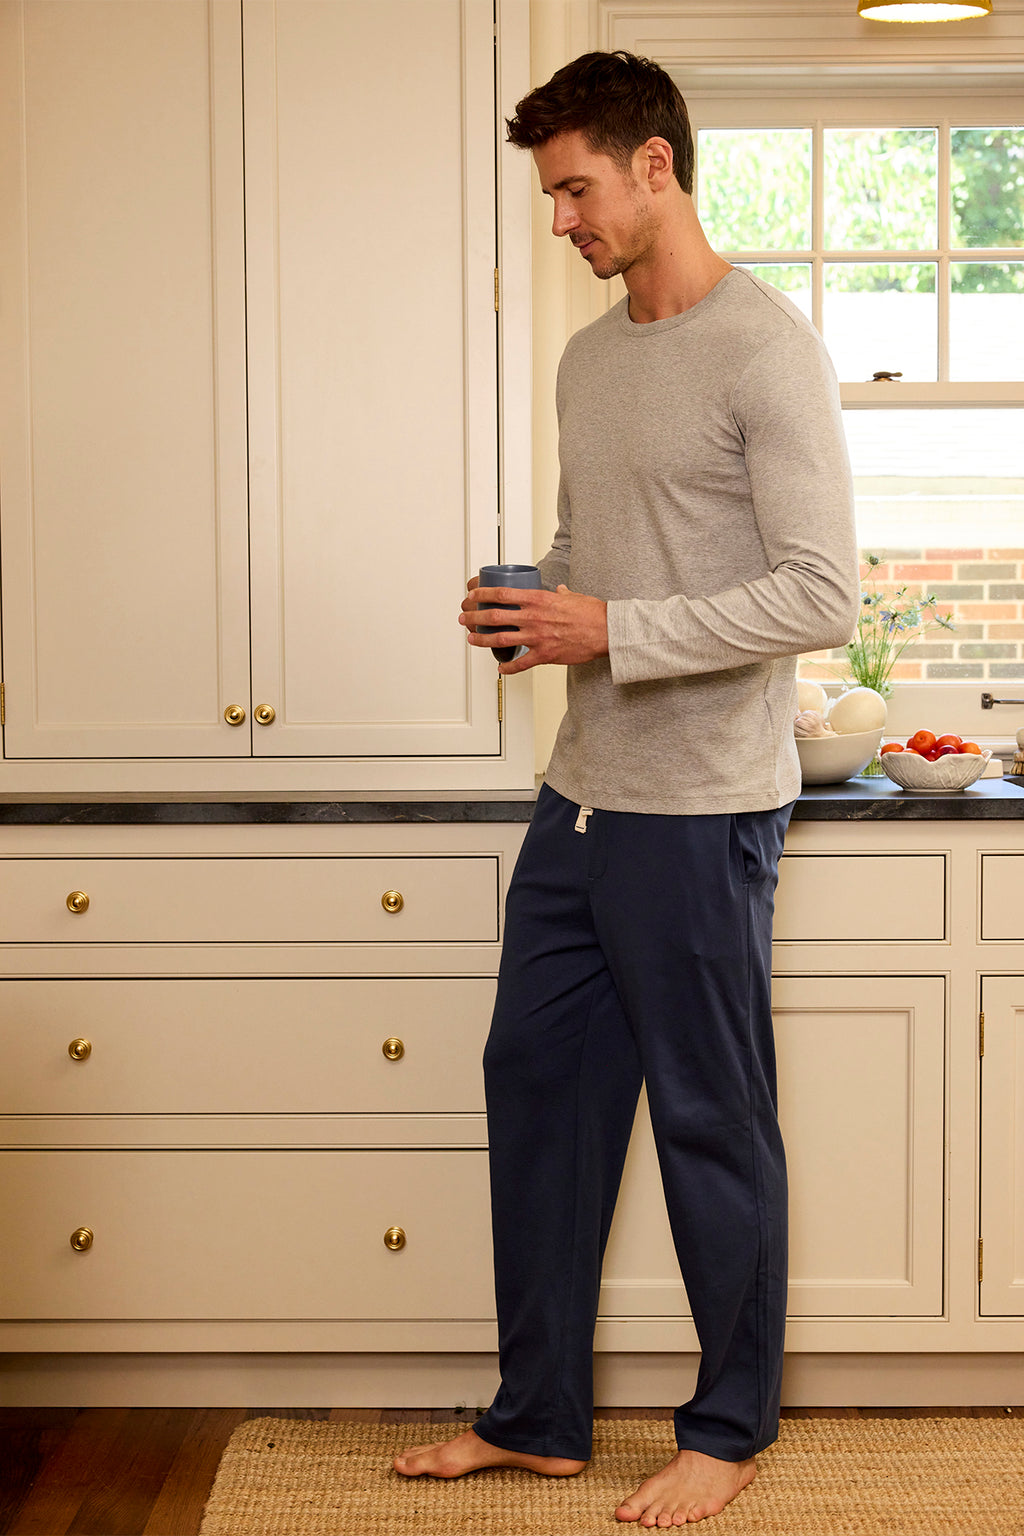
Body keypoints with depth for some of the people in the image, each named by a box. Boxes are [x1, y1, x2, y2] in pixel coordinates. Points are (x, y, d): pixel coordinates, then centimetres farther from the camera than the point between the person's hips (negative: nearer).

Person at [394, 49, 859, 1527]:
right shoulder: (591, 358, 14)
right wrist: (525, 609, 2)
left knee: (712, 1123, 3)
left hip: (701, 809, -8)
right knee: (537, 1083, 12)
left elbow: (823, 596, -18)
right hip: (582, 794, 8)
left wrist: (612, 630, -20)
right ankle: (537, 1417, 25)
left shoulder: (766, 349, -13)